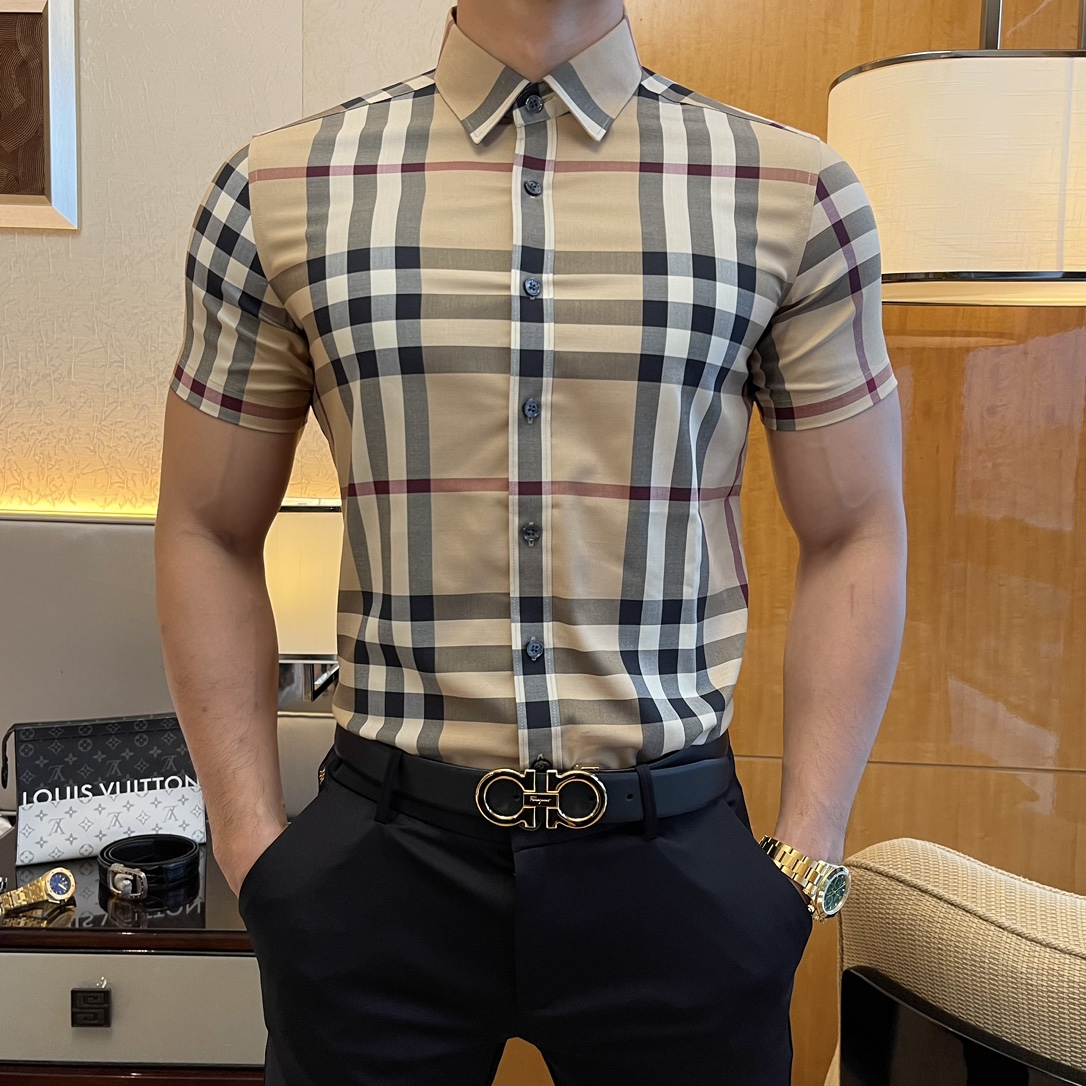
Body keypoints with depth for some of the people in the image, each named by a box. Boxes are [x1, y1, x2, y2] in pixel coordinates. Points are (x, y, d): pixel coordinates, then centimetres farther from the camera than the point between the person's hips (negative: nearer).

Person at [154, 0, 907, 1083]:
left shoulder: (797, 193, 0)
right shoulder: (279, 191, 1)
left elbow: (853, 537, 2)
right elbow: (208, 534, 4)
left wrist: (805, 854, -2)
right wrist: (254, 846, 0)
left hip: (678, 845, 1)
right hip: (380, 853, 1)